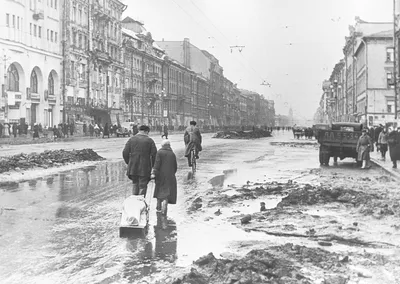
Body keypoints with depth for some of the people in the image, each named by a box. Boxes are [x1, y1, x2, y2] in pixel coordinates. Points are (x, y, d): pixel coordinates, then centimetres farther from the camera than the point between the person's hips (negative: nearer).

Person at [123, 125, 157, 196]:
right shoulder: (150, 141, 0)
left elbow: (125, 153, 1)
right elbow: (154, 155, -5)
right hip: (145, 168, -3)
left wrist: (129, 163, 12)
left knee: (134, 183, 16)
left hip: (133, 167, 3)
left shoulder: (131, 139, 6)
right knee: (143, 185, 4)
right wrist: (153, 166, 6)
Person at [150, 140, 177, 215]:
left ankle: (158, 208, 25)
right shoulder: (172, 154, 7)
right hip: (170, 177, 1)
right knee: (166, 194, -2)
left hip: (160, 175, -1)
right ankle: (164, 212, -13)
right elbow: (175, 167, 10)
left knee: (159, 191, 17)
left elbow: (157, 163, -13)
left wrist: (153, 173, -16)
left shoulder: (160, 152, -2)